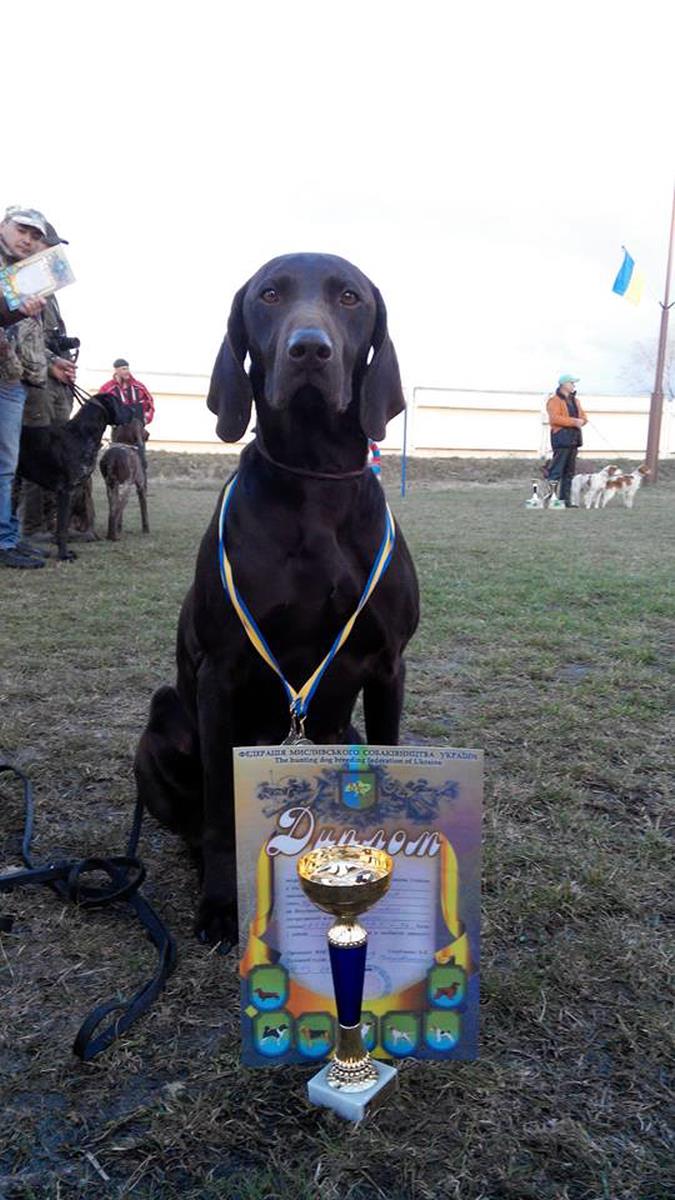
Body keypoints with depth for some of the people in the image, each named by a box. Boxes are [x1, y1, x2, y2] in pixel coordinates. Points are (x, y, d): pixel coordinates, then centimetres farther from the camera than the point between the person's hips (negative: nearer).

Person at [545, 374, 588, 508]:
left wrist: (582, 420, -4)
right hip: (561, 437, -9)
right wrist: (574, 421, -20)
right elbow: (554, 418, -19)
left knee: (569, 471, 10)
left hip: (574, 438, 9)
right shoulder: (554, 400, -6)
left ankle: (565, 499, 14)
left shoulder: (574, 400, 21)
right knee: (556, 471, -12)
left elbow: (583, 415, 20)